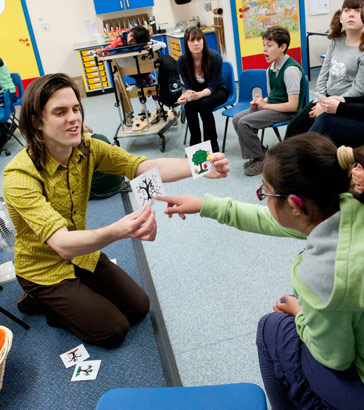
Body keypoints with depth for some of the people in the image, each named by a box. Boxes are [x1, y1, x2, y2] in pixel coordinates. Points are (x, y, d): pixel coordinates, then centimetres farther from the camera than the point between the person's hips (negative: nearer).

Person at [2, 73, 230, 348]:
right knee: (113, 330, -4)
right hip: (45, 270, -6)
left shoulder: (87, 149, -13)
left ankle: (64, 300, 24)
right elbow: (63, 244, -42)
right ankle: (43, 302, 15)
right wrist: (117, 232, -61)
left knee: (139, 307, 9)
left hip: (82, 253, 6)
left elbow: (144, 166, -26)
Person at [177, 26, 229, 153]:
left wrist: (199, 95, -45)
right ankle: (194, 145, -18)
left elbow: (211, 86, -22)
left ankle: (213, 145, -22)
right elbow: (188, 86, -10)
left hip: (218, 90, -3)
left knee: (203, 104, -34)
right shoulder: (182, 61, -14)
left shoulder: (215, 57, -23)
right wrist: (186, 95, -35)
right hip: (197, 93, 3)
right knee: (189, 106, -30)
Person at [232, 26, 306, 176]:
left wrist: (265, 105, -15)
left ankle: (260, 159, -3)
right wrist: (259, 101, -3)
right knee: (237, 119, -2)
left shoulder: (291, 69, -18)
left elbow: (293, 106, -22)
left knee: (244, 123, -21)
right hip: (271, 106, 9)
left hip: (287, 112, -9)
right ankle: (254, 155, 8)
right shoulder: (271, 69, 9)